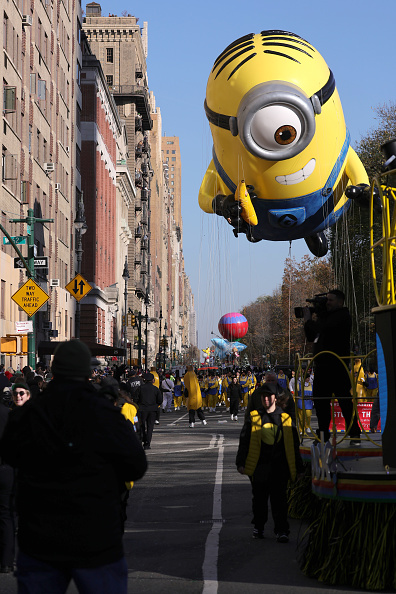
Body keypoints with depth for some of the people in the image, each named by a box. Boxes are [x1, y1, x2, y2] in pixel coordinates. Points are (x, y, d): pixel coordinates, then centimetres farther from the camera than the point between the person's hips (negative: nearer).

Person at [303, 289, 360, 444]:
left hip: (336, 367, -9)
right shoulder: (326, 316, 21)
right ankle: (323, 434, 17)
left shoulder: (342, 316, -7)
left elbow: (322, 328, -21)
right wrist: (308, 321, 7)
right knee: (320, 400, 9)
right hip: (322, 367, 9)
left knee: (344, 400, -7)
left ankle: (354, 434, -3)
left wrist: (308, 320, -5)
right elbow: (311, 337, 21)